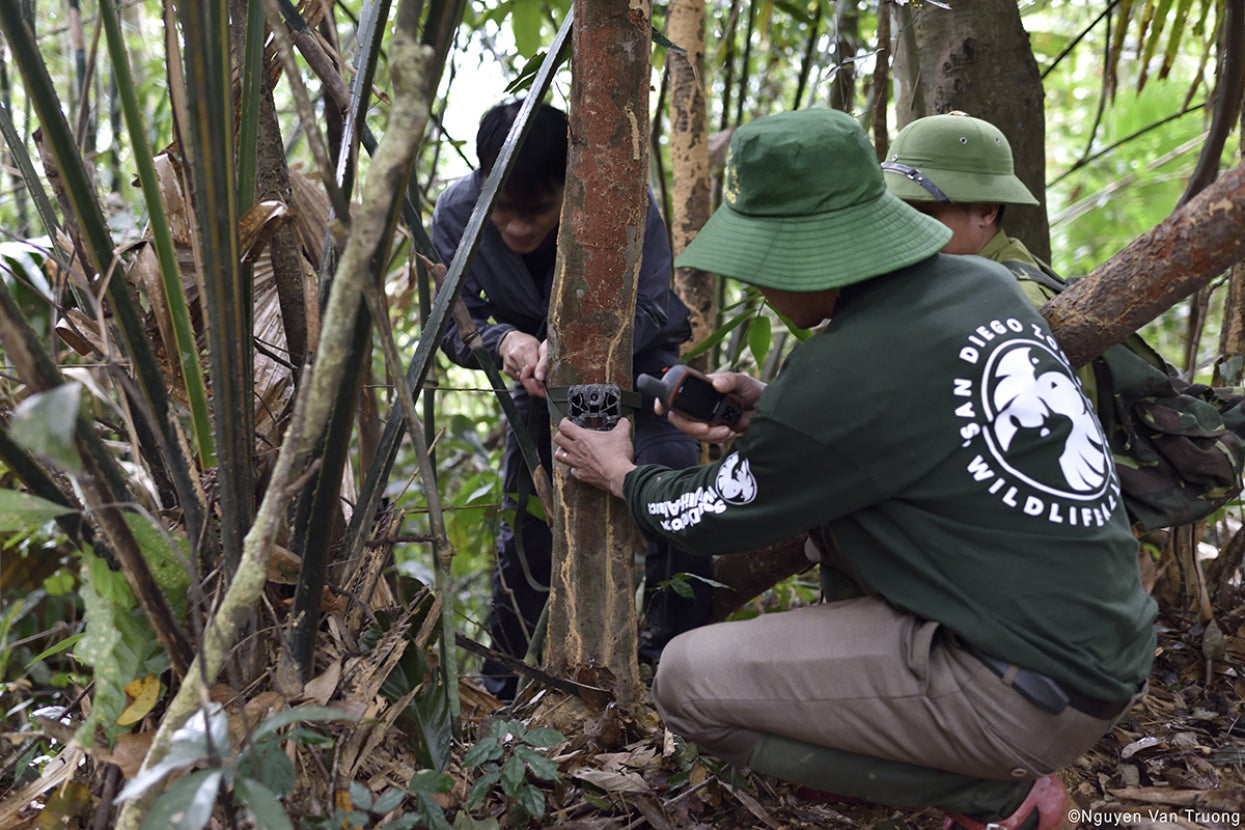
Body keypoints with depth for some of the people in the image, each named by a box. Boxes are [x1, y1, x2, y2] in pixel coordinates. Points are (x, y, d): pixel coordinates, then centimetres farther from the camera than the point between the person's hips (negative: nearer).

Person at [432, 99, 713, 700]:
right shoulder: (457, 211, -26)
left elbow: (650, 309, -29)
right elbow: (452, 321, -19)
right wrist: (505, 341, -42)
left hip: (636, 355, -2)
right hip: (541, 370, 3)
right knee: (525, 512, 3)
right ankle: (504, 683, 22)